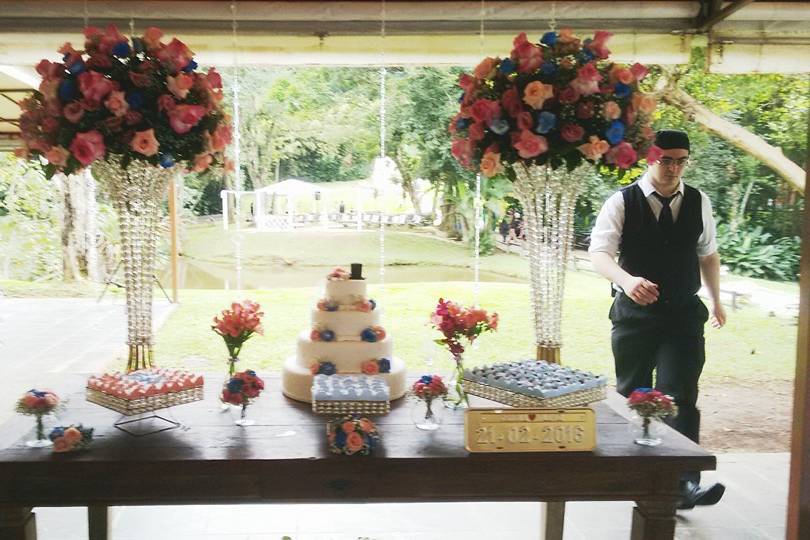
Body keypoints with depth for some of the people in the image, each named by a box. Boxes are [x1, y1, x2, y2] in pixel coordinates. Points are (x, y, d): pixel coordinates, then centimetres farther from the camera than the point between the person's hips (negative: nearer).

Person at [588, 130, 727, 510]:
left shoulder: (699, 203, 6)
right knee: (631, 394, 10)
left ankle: (684, 483, -10)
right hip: (634, 313, -1)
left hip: (684, 314, 1)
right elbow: (598, 253, -17)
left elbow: (708, 254, 20)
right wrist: (626, 279, -36)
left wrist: (716, 300, 25)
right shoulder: (622, 202, -6)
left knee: (680, 396, -10)